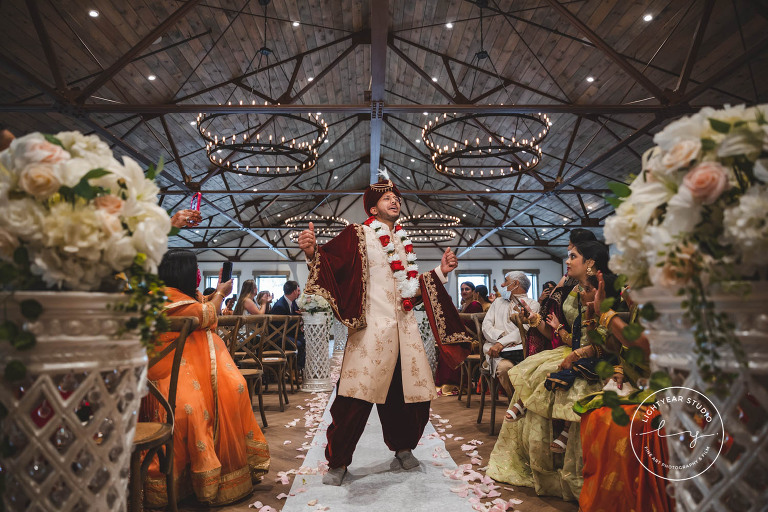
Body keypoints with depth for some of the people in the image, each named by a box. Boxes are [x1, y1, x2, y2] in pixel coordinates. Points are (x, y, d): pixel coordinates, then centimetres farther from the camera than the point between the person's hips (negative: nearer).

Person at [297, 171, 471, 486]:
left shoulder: (403, 241, 19)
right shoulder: (359, 234, 2)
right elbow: (332, 260, -13)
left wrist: (440, 271, 19)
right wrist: (312, 252, -33)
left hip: (405, 328, 6)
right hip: (372, 327, -6)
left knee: (413, 394, 9)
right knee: (357, 396, -7)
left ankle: (403, 447, 35)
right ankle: (337, 462, 12)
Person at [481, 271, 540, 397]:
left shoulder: (533, 304, 17)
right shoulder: (498, 302, 30)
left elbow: (526, 329, -2)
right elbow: (486, 325, 15)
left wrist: (502, 343, -16)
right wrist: (500, 337, -8)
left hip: (521, 348, -2)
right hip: (497, 349, 2)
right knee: (504, 367, -33)